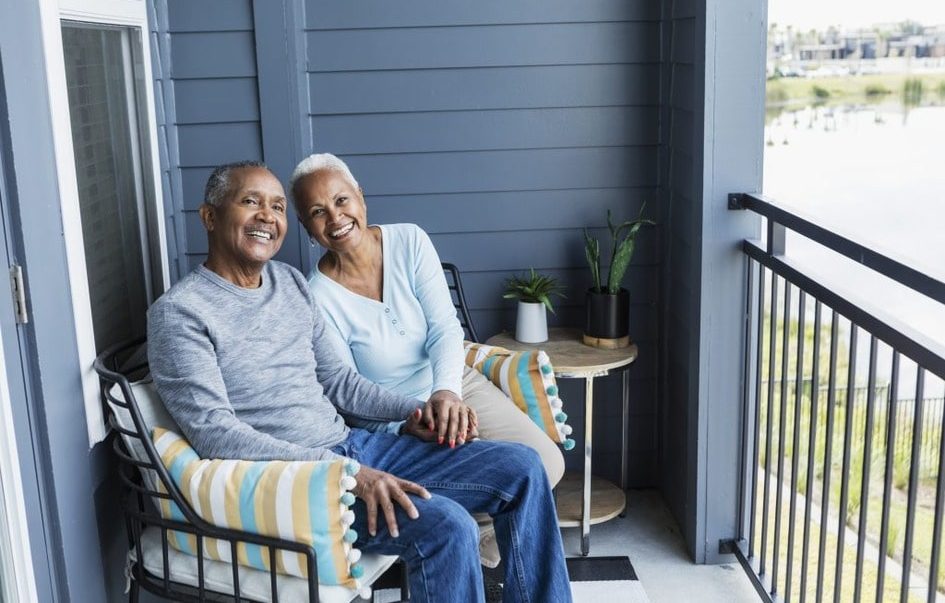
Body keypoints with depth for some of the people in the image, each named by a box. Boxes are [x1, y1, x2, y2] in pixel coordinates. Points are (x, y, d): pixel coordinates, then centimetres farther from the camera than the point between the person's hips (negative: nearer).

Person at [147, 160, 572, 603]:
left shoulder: (291, 282, 13)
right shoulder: (178, 312, -9)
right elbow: (214, 433, -18)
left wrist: (414, 410, -1)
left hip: (353, 446, 8)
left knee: (520, 467, -2)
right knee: (446, 527, -29)